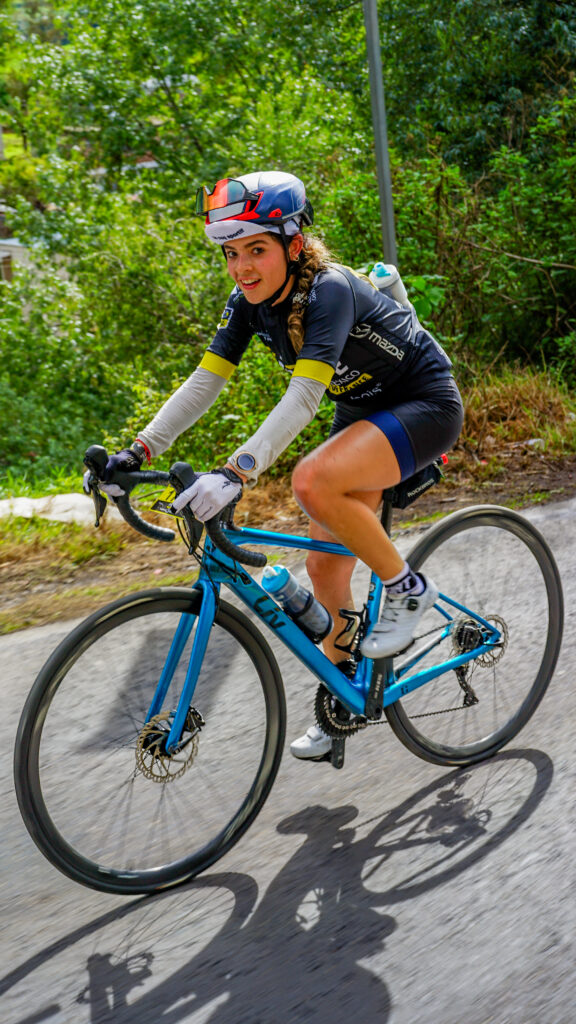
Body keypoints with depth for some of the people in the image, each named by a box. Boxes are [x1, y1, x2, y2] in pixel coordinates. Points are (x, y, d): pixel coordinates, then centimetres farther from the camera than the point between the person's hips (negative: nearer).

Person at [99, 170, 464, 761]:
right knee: (324, 565, 5)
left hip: (425, 407, -8)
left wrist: (236, 471, -50)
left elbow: (303, 397, -40)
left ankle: (406, 587, -11)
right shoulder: (249, 302, -7)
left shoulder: (329, 291, -29)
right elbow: (203, 382, -8)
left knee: (313, 482, -34)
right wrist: (139, 451, -19)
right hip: (362, 413, 8)